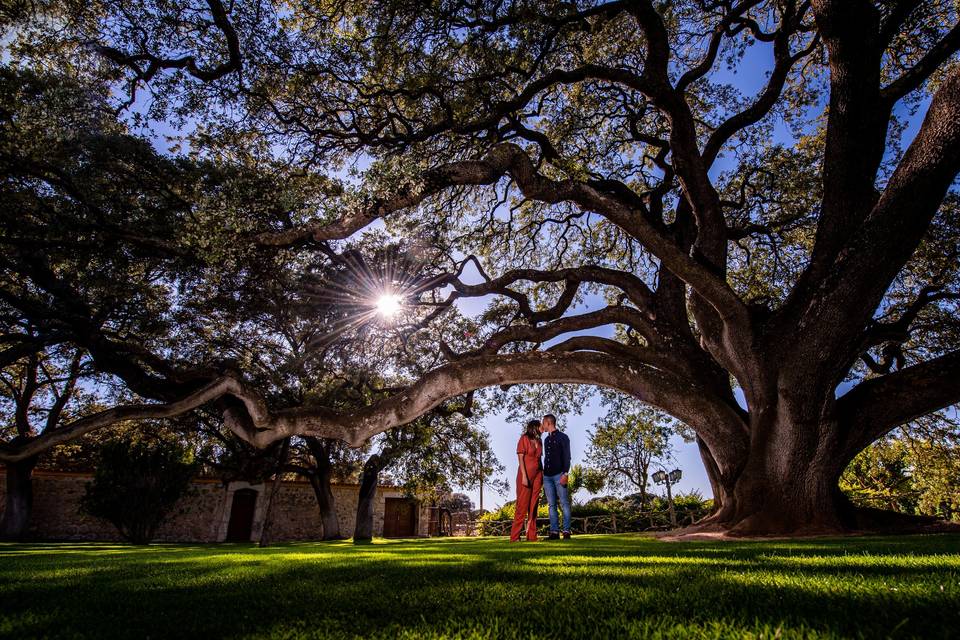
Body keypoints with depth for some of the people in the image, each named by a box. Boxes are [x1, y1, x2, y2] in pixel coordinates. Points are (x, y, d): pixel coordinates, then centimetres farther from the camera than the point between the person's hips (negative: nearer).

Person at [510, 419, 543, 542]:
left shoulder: (539, 441, 15)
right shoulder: (524, 439, -5)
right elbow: (520, 458, -10)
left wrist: (543, 474, 8)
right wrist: (524, 476, -17)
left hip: (537, 475, 6)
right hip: (526, 474, -6)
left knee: (533, 506, 4)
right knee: (522, 505, -6)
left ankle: (532, 535, 8)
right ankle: (515, 536, -3)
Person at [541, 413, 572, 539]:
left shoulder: (562, 437, 1)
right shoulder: (546, 440, 19)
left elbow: (567, 457, -5)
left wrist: (565, 473, -14)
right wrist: (543, 474, 16)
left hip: (559, 475, -6)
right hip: (547, 476, 6)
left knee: (564, 503, -5)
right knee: (552, 505, 4)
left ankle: (566, 531, -4)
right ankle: (554, 532, 4)